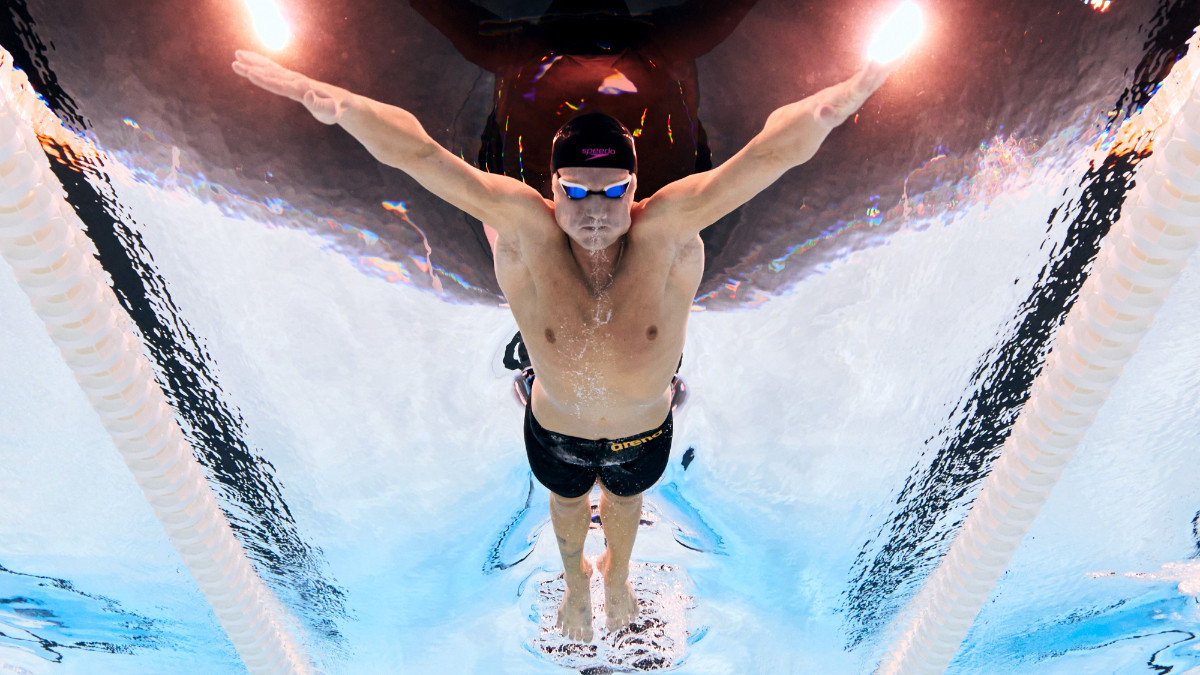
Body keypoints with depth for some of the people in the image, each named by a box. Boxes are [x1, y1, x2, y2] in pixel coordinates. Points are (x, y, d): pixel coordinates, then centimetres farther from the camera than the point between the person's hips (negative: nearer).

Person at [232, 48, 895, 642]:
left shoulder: (666, 231, -33)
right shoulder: (526, 230, -31)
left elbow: (768, 153, -46)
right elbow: (415, 153, -39)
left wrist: (828, 107, -66)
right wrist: (334, 101, -56)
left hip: (644, 433, 1)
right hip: (555, 431, 0)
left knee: (625, 499, 34)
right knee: (567, 503, 32)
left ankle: (617, 572, 71)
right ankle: (575, 578, 69)